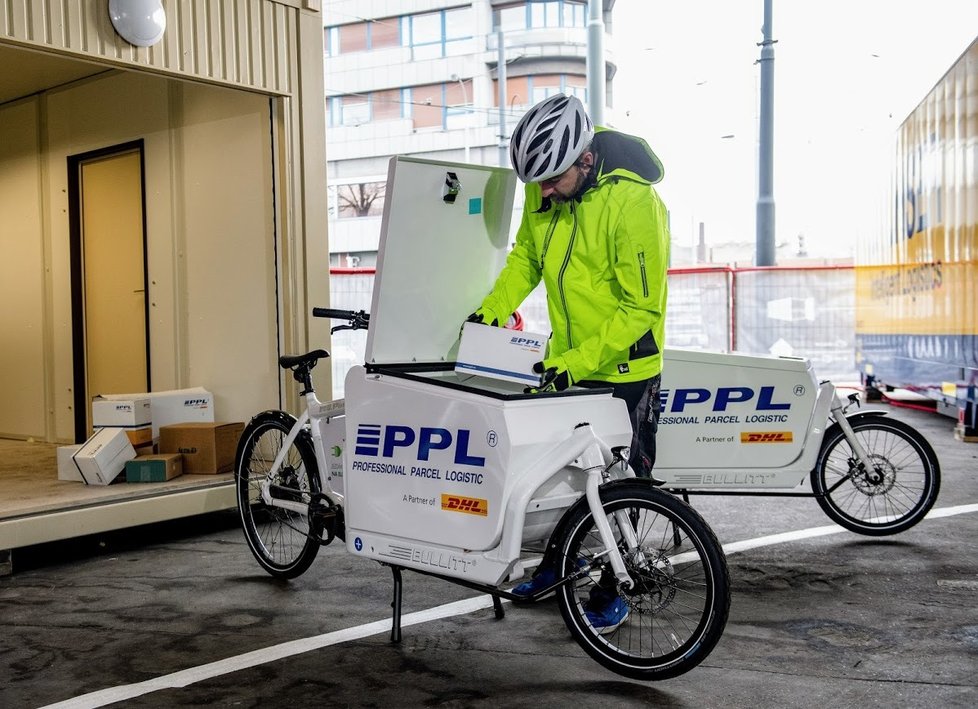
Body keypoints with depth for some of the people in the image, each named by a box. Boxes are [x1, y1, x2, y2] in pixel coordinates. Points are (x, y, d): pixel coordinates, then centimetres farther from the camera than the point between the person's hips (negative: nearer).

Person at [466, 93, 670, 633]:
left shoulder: (634, 202, -26)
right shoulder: (543, 190, -6)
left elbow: (642, 309, -25)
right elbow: (526, 255, 10)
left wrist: (578, 363, -30)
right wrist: (492, 310, -4)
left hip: (623, 370, -6)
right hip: (564, 360, 6)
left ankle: (610, 593, 25)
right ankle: (559, 558, 41)